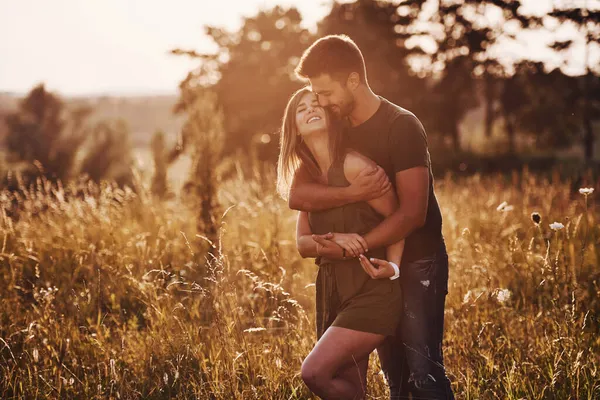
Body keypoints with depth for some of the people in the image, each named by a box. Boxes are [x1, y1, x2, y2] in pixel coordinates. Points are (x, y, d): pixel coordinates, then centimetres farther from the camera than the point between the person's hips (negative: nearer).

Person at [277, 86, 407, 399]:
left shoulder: (354, 165, -12)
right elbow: (303, 243, 7)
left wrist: (392, 265, -21)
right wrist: (334, 241, -14)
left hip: (371, 291, -7)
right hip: (332, 290, 7)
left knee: (314, 372, -18)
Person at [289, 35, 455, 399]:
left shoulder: (402, 127, -15)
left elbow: (412, 213, -20)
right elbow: (298, 195, -10)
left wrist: (355, 245, -27)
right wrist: (354, 192, -25)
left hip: (417, 262, -6)